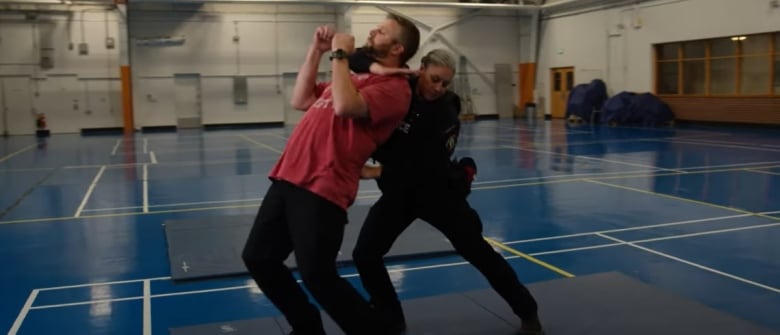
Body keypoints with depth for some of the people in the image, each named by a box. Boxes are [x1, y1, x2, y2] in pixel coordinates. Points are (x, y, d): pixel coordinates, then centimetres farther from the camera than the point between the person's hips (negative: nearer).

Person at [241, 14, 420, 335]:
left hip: (323, 188, -9)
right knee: (257, 258, 13)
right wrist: (315, 51, 17)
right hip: (288, 178, 9)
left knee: (317, 275, -12)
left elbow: (345, 106, -23)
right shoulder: (353, 76, 23)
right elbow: (301, 101, 24)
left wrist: (339, 55, -9)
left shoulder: (394, 86, -6)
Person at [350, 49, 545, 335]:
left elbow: (424, 167, -21)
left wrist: (379, 172, -20)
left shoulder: (446, 115, -18)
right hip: (398, 190, 3)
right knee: (364, 255, -5)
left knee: (478, 252, 3)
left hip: (438, 190, -3)